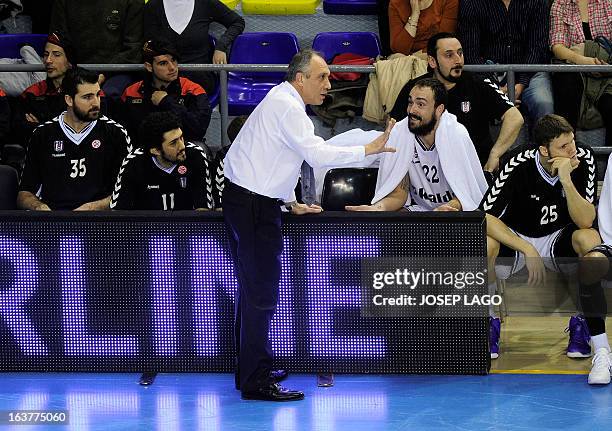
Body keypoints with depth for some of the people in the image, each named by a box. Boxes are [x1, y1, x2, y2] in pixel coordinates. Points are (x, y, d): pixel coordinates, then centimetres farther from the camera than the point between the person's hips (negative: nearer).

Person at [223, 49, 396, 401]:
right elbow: (316, 154, -23)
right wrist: (369, 150, -19)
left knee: (252, 290, 16)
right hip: (254, 205, -11)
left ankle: (249, 370, 25)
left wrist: (292, 203, 22)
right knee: (262, 293, -9)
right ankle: (256, 382, -7)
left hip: (246, 199, 11)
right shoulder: (287, 107, -16)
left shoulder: (282, 102, 17)